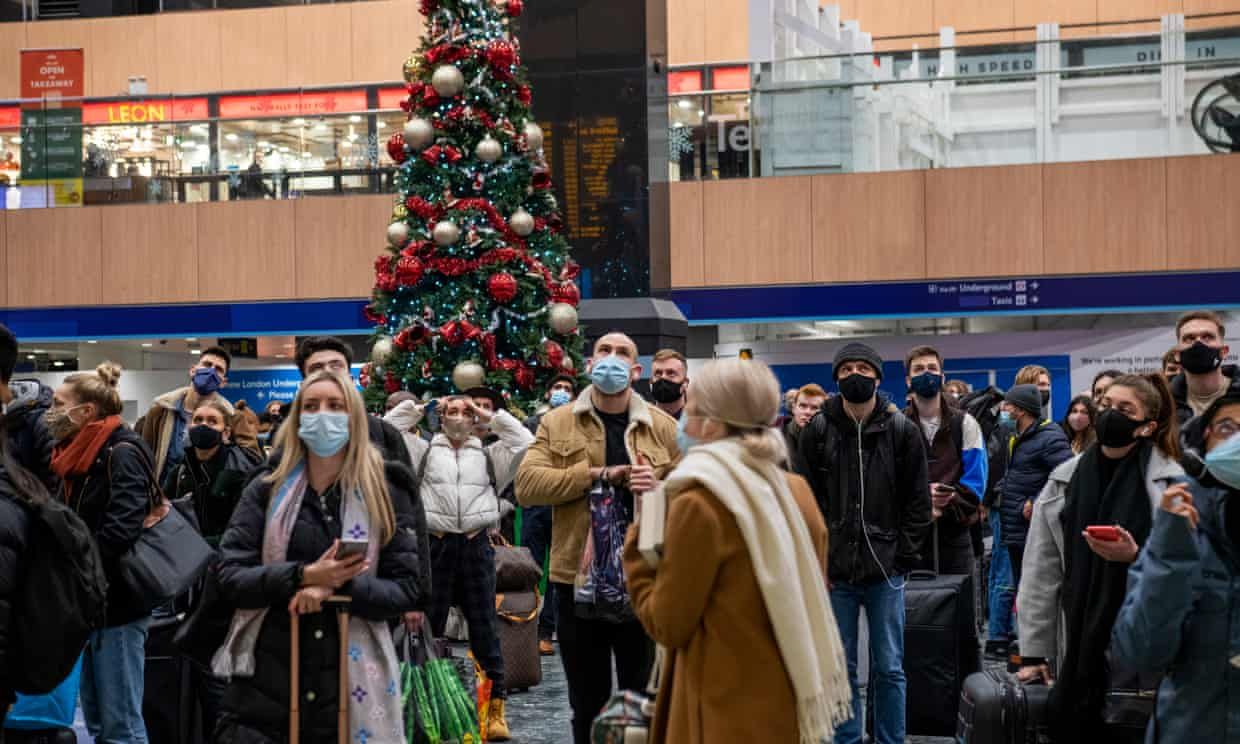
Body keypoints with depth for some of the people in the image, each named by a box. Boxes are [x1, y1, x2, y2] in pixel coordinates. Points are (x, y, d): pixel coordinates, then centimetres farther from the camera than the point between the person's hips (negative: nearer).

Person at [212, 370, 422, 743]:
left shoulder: (385, 494, 4)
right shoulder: (266, 489, 5)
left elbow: (407, 590, -1)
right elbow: (230, 577, -2)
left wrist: (338, 586, -19)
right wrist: (304, 575, -18)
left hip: (352, 683, 0)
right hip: (265, 681, 0)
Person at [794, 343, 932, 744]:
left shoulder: (902, 431, 1)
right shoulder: (817, 431, 2)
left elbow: (918, 502, 1)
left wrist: (902, 558, -5)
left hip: (885, 572, -1)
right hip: (835, 572, 1)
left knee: (889, 669, 6)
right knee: (842, 668, 8)